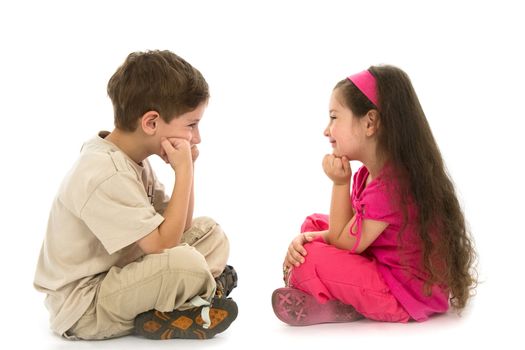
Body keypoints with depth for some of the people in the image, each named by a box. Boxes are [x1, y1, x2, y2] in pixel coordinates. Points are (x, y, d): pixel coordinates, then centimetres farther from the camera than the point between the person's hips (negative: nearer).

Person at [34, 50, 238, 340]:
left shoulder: (133, 157, 4)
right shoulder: (105, 176, -26)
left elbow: (177, 227, 9)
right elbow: (164, 244, -26)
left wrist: (187, 168, -5)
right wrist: (184, 170, -21)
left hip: (117, 273, 10)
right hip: (82, 309, -10)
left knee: (210, 234, 8)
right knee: (186, 263, -34)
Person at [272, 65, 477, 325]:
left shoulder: (390, 186, -27)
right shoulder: (367, 174, 5)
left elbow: (343, 243, -16)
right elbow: (345, 230, 9)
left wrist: (340, 183, -15)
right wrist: (307, 237, -9)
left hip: (406, 296, -11)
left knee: (309, 261, -25)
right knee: (314, 222, 15)